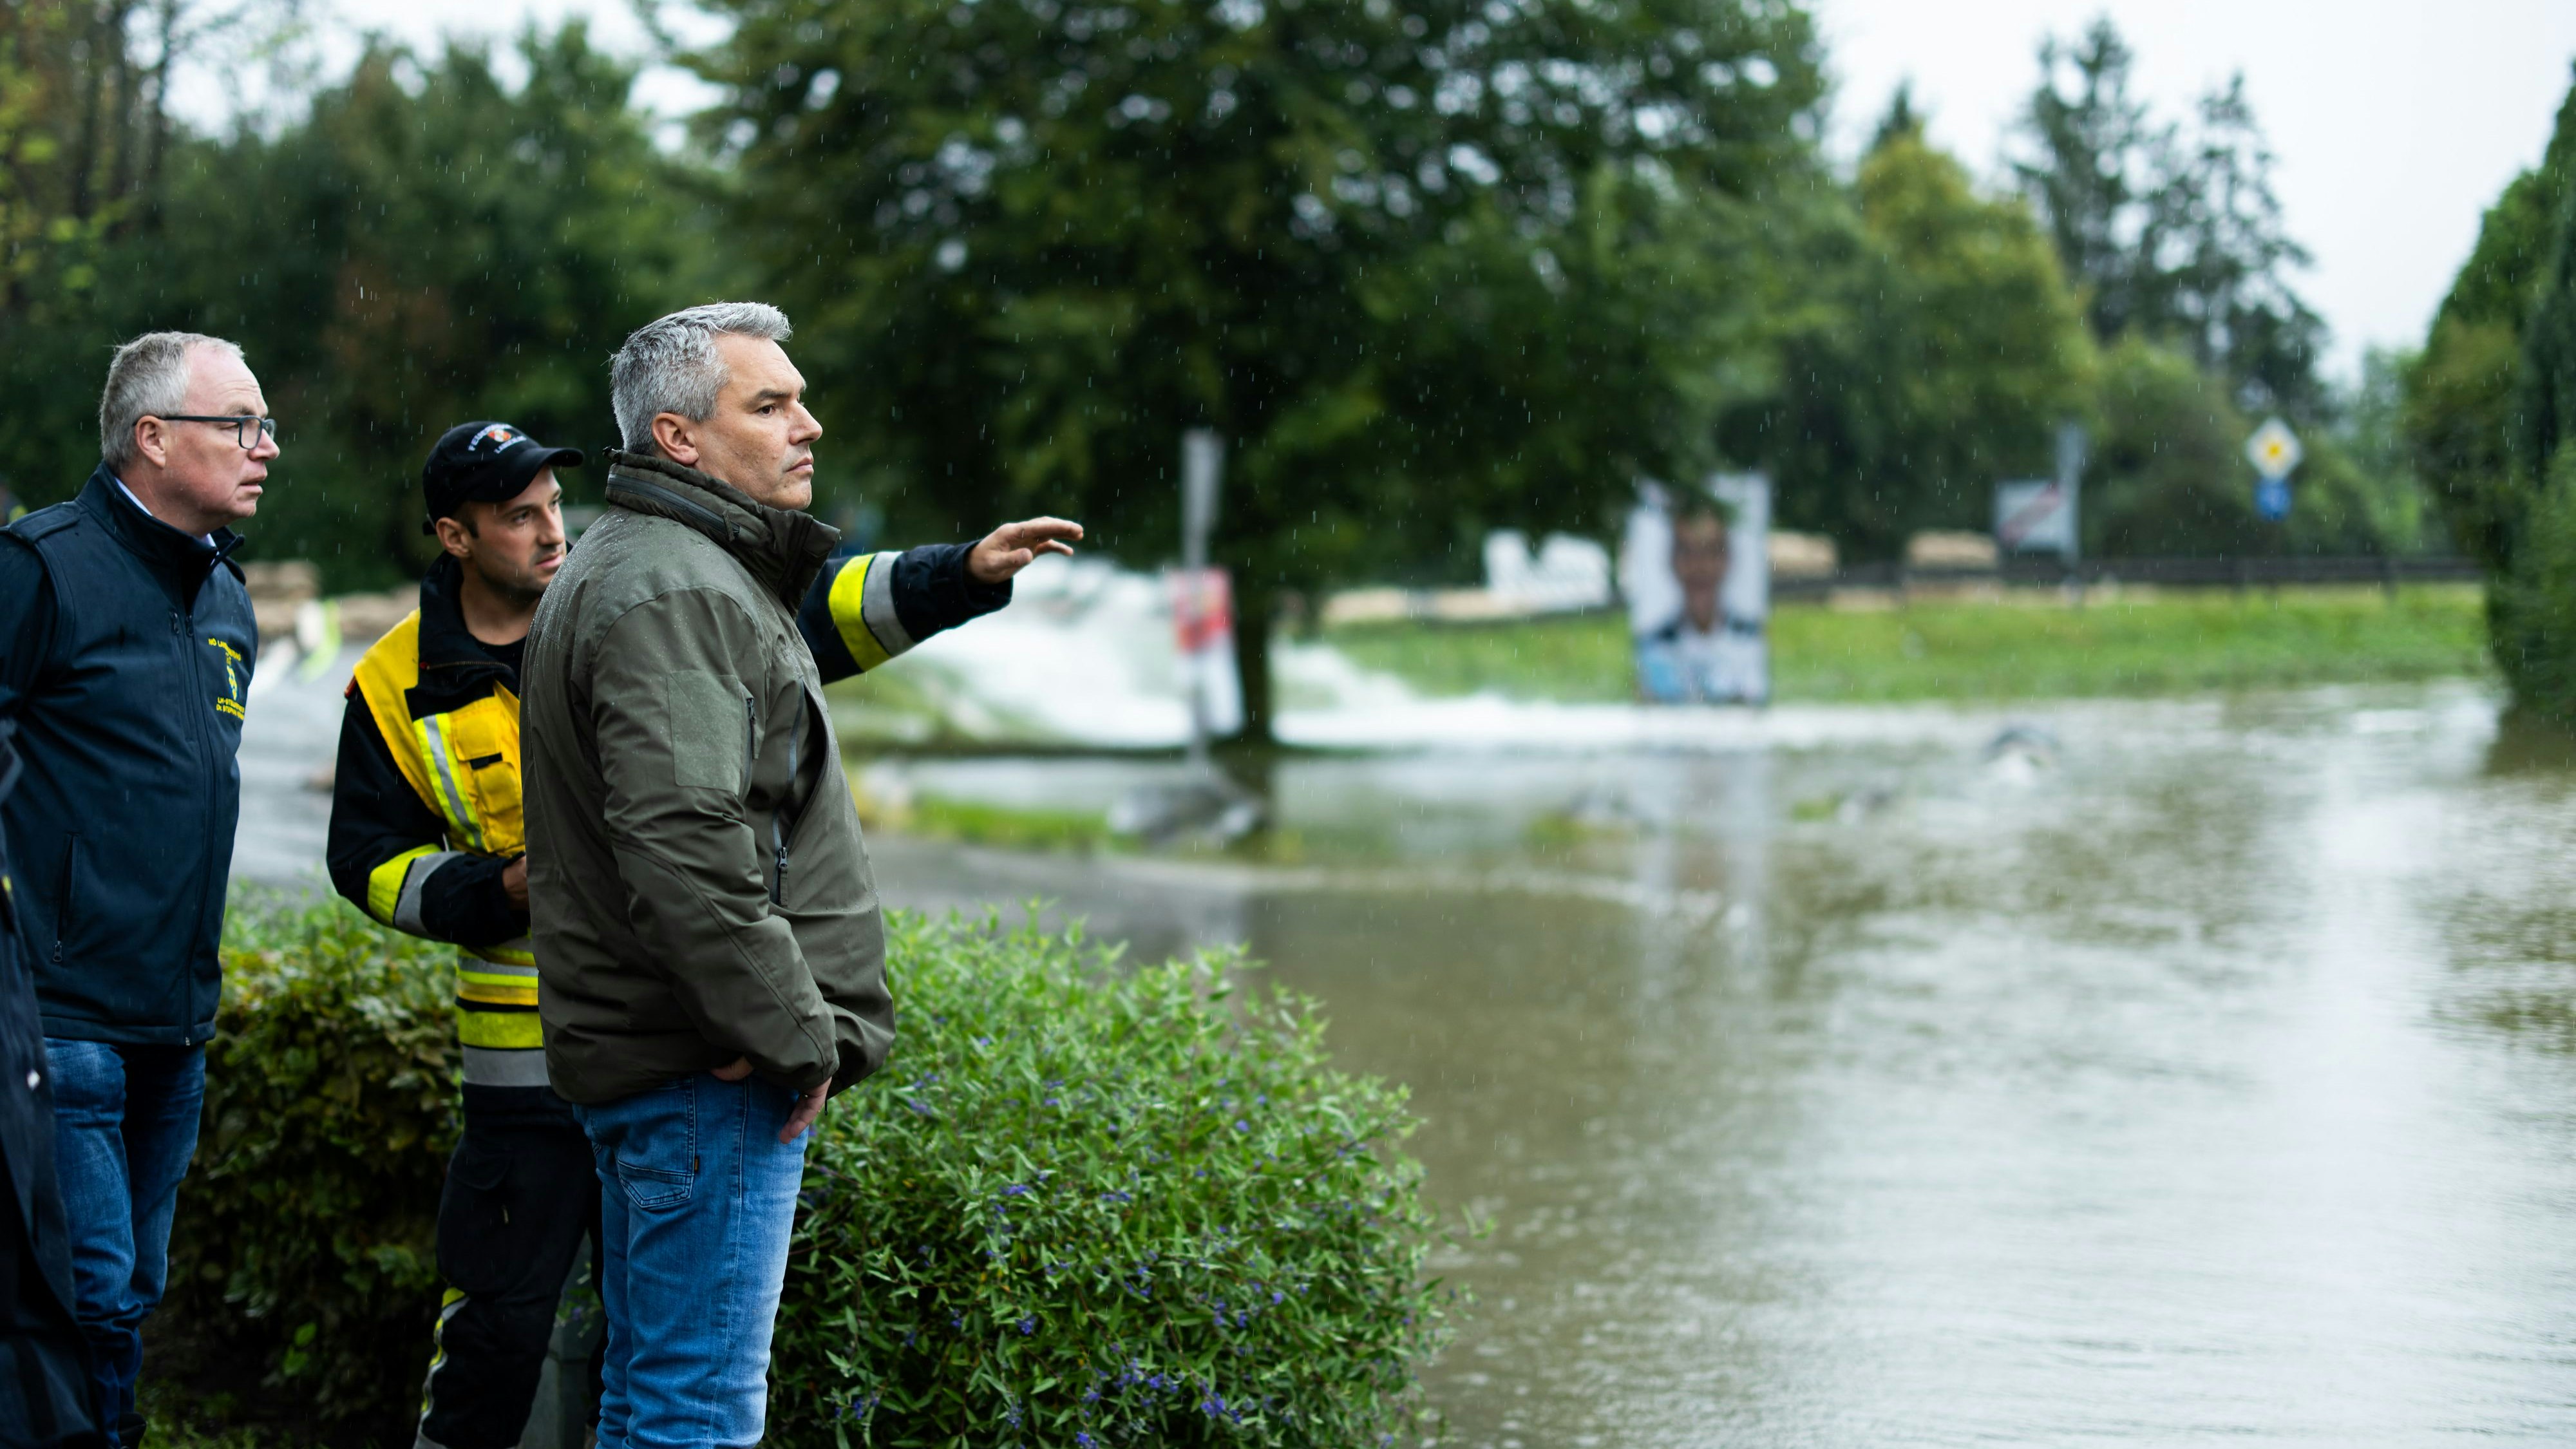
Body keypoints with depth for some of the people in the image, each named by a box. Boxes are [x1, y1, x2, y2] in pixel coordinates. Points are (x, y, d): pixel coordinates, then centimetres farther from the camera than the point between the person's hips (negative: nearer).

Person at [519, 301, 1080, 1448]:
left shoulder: (653, 568, 18)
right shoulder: (673, 594, -18)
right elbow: (686, 851, -28)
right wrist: (797, 1037, -22)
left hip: (633, 1054, 12)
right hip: (710, 1073, -12)